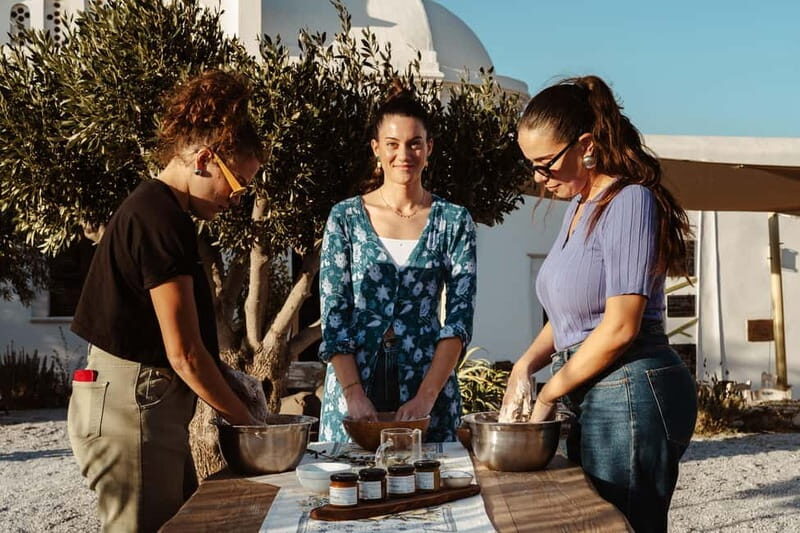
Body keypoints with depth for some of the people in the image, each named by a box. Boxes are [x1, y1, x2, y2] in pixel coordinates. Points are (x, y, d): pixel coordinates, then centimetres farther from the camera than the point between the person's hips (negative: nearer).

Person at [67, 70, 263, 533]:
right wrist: (243, 418, -5)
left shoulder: (151, 207, 14)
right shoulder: (161, 218, -17)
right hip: (132, 406, -10)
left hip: (149, 405, 10)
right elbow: (184, 353, -17)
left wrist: (227, 379, 9)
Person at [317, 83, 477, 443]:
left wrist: (426, 395, -15)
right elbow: (333, 315, -2)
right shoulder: (345, 218, 2)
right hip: (353, 378, 0)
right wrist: (354, 393, -14)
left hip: (430, 380, 0)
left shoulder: (453, 222, 2)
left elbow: (460, 316, -4)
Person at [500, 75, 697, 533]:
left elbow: (621, 326, -19)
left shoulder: (629, 201, -14)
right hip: (597, 398, 9)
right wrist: (525, 366, 3)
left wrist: (549, 395, -9)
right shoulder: (580, 207, 14)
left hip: (630, 396, -9)